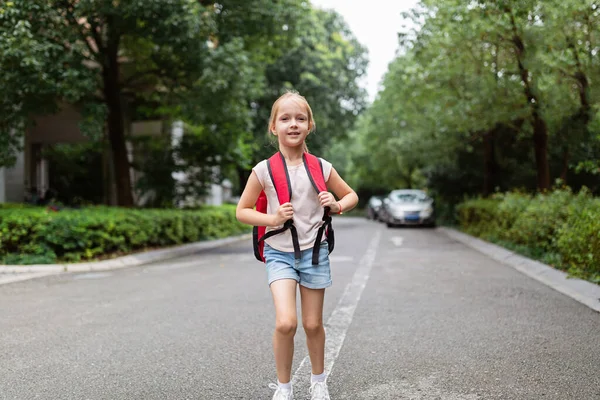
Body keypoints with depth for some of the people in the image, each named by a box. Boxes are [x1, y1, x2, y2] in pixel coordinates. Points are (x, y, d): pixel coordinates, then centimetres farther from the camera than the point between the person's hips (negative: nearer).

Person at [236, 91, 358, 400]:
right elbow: (241, 211, 0)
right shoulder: (264, 170, -7)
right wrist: (272, 219, -17)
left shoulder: (321, 167, -2)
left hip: (314, 251, 2)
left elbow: (352, 195, 12)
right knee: (285, 322, -17)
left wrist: (337, 205, -10)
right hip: (279, 252, -1)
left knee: (313, 324, 10)